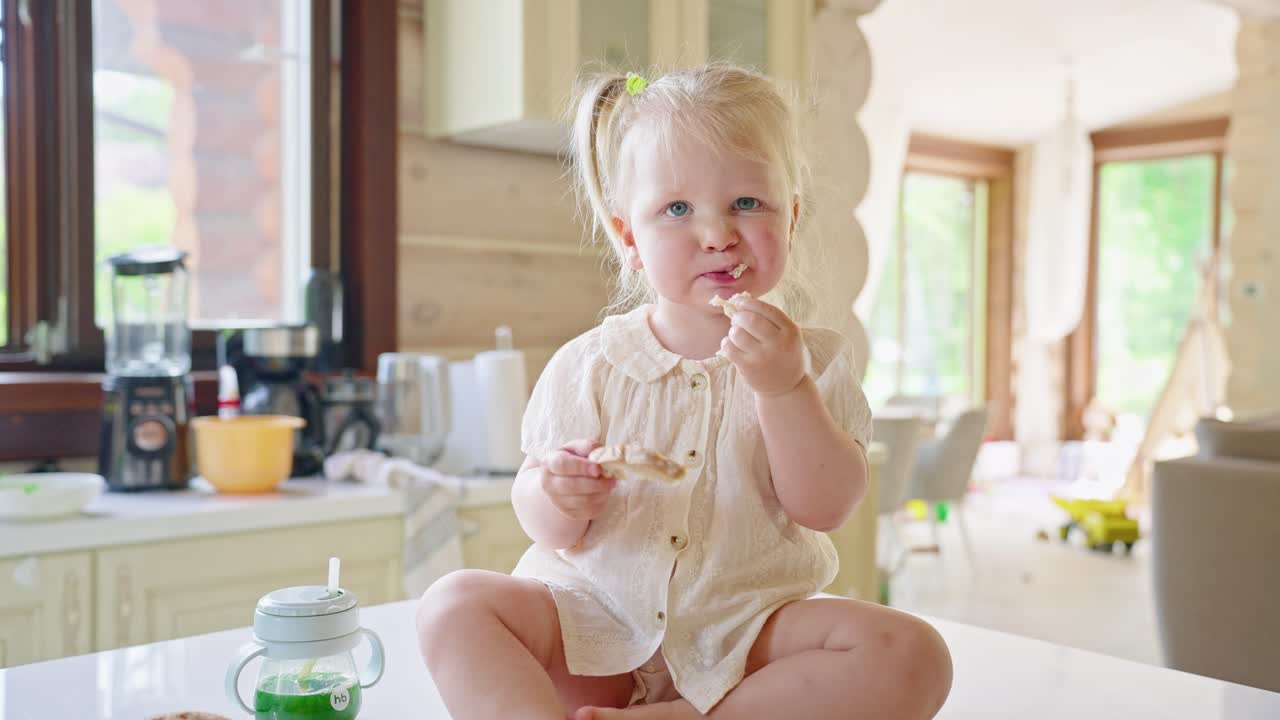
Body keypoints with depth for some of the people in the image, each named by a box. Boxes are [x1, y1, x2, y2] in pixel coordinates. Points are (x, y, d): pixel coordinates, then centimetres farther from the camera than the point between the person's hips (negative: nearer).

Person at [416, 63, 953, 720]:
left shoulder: (811, 360, 0)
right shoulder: (589, 364, -1)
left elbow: (824, 508, -10)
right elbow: (551, 532, 0)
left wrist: (784, 387, -22)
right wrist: (558, 497, -25)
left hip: (748, 627, 0)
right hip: (597, 616, 1)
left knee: (913, 655, -24)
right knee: (454, 604, -20)